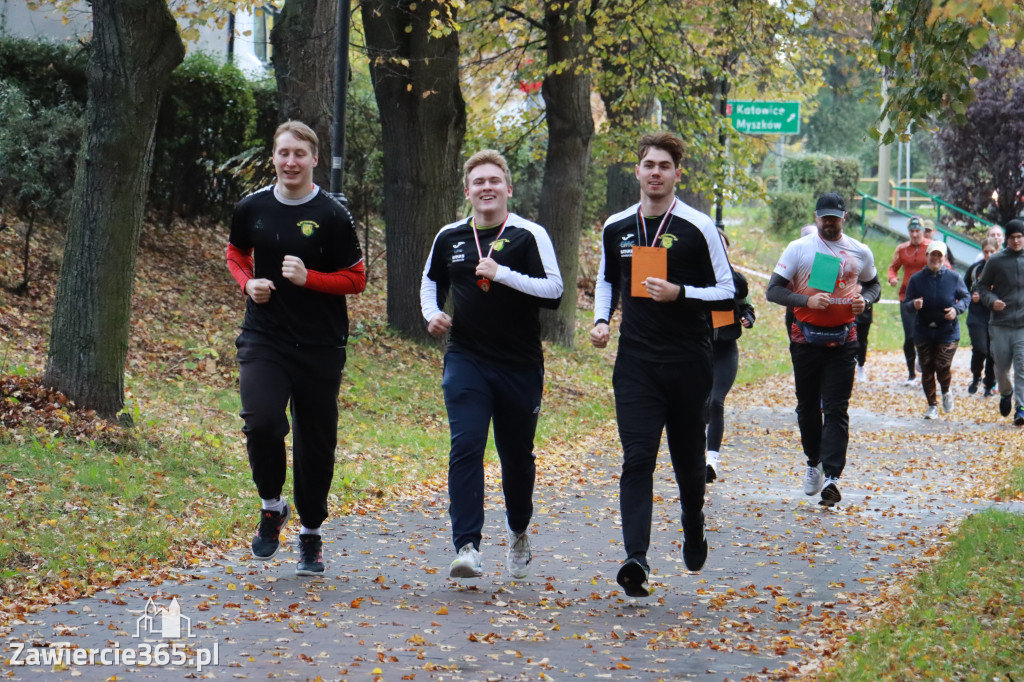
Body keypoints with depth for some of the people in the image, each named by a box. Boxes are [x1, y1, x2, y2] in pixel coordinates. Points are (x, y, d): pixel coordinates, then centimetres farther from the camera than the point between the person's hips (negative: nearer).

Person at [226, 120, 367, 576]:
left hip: (320, 346, -1)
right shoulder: (252, 208, 4)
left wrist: (307, 278, -16)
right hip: (263, 338, 1)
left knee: (316, 443, 6)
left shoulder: (333, 216, -4)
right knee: (261, 423, -21)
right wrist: (248, 283, 1)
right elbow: (236, 253, 22)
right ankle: (272, 506, 5)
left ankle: (311, 533, 24)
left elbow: (356, 279, -1)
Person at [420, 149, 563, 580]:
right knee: (465, 448, -15)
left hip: (521, 366, -1)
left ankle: (518, 532, 37)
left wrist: (502, 273, -21)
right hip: (465, 362, 1)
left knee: (517, 456, 11)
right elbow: (431, 281, 25)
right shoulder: (450, 238, 8)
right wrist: (432, 315, 6)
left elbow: (554, 290, -13)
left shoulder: (529, 236, -4)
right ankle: (467, 547, -20)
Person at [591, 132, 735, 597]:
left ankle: (693, 529, 40)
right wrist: (601, 320, 7)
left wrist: (679, 294, -16)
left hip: (688, 361, -1)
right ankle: (636, 558, -21)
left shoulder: (698, 228, -3)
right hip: (635, 361, 1)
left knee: (688, 458, 12)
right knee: (637, 457, -12)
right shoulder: (616, 228, 9)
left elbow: (727, 294, -1)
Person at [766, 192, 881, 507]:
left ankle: (832, 476, -15)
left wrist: (864, 299, -1)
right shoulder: (798, 249, 0)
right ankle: (814, 462, 32)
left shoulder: (860, 253, 7)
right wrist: (806, 300, -20)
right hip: (805, 337, 0)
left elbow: (873, 284, 23)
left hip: (843, 340, 0)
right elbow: (773, 290, -4)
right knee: (807, 406, 11)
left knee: (836, 409, -8)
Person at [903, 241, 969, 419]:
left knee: (942, 365, -13)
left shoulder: (954, 278, -1)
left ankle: (946, 392, 19)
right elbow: (906, 303, 4)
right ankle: (932, 406, 19)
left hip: (948, 332, -2)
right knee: (927, 370, 4)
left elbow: (966, 297, 10)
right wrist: (914, 304, -19)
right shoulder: (916, 279, 0)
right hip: (923, 332, 2)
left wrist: (957, 308, -10)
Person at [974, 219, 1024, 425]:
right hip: (1000, 324, 1)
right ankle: (1006, 393, 36)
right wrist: (991, 301, -10)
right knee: (1001, 367, 7)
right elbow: (981, 286, 9)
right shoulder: (996, 261, 3)